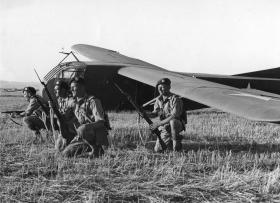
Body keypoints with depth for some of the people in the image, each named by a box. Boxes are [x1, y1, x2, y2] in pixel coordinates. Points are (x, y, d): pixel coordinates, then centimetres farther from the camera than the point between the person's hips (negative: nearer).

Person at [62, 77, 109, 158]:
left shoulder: (92, 101, -12)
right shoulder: (76, 103, 13)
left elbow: (101, 122, -21)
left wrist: (86, 127, -36)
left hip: (97, 136, -8)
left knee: (82, 129, -38)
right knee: (66, 153, -5)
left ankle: (97, 149, -17)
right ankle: (89, 149, 8)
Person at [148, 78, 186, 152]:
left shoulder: (175, 99, -20)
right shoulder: (159, 99, 3)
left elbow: (174, 117, -28)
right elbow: (155, 113, 3)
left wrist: (158, 124, -30)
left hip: (177, 125, -6)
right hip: (164, 128, 6)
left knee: (173, 122, -41)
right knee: (157, 150, -4)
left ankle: (176, 142, -19)